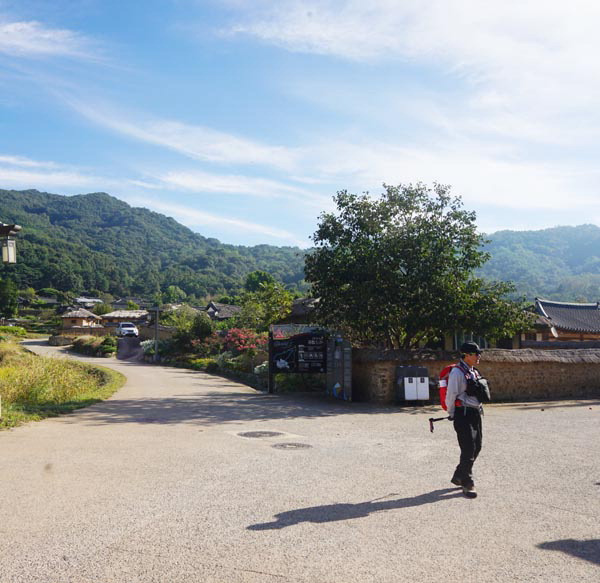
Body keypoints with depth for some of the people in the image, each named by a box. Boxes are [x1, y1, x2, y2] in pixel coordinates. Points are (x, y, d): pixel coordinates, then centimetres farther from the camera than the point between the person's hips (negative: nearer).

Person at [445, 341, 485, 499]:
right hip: (463, 414, -9)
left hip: (475, 413, 9)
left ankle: (458, 477, 27)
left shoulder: (474, 372, 14)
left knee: (476, 447, 13)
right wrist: (451, 414, -6)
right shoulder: (457, 372, -14)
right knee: (468, 450, -7)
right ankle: (467, 484, 4)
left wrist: (478, 408, 18)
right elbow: (451, 395, -13)